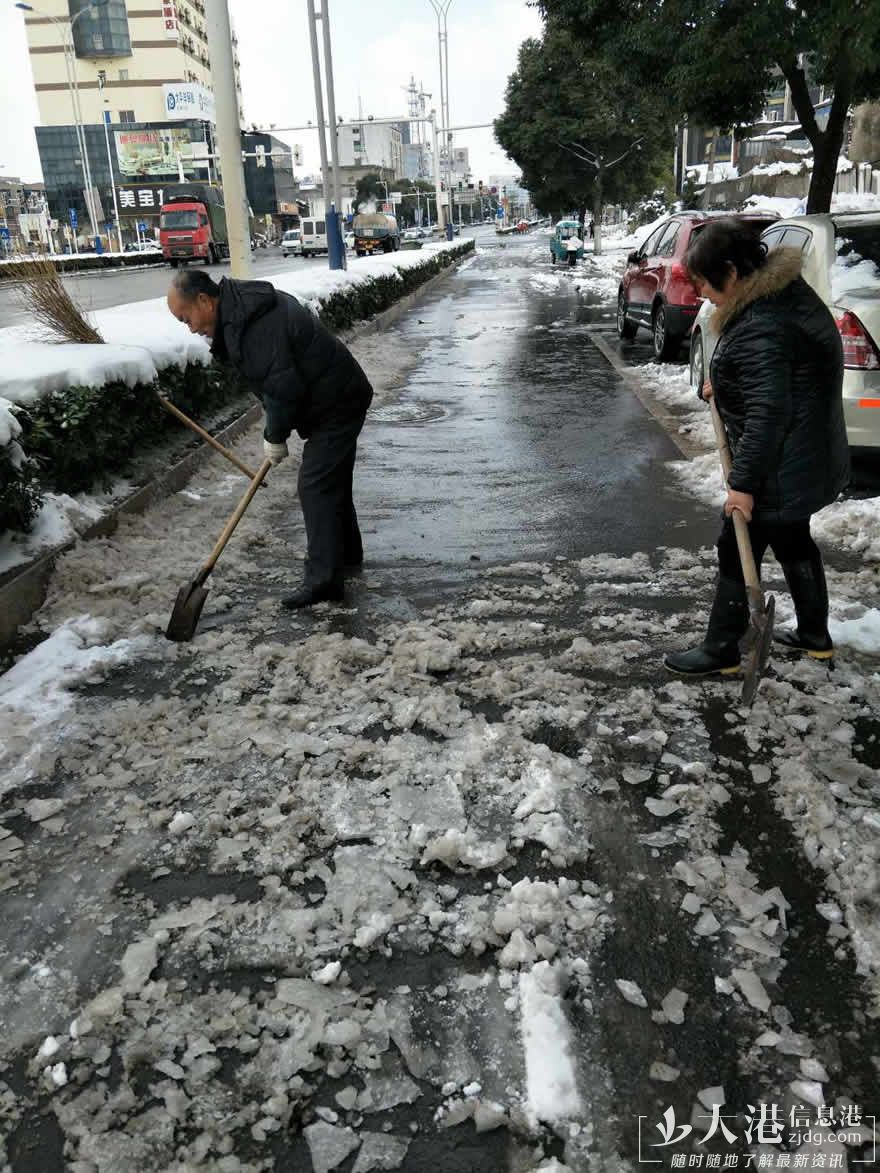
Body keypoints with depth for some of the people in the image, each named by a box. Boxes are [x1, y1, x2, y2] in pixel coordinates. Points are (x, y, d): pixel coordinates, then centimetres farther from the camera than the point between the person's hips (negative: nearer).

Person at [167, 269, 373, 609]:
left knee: (315, 487, -11)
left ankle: (323, 578, -9)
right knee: (332, 480, 20)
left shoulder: (256, 325, -27)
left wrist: (275, 437, -11)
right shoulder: (241, 307, 7)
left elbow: (284, 388, -26)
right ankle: (346, 552, 36)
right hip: (338, 398, 10)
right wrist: (277, 432, 11)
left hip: (335, 404, -10)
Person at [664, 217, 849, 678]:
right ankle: (815, 635, 37)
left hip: (779, 468, -10)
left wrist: (744, 483, -27)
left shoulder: (760, 329, -28)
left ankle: (721, 650, 16)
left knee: (738, 552, 2)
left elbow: (767, 412, -30)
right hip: (809, 459, 10)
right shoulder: (785, 290, 5)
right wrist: (723, 381, 12)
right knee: (792, 539, 22)